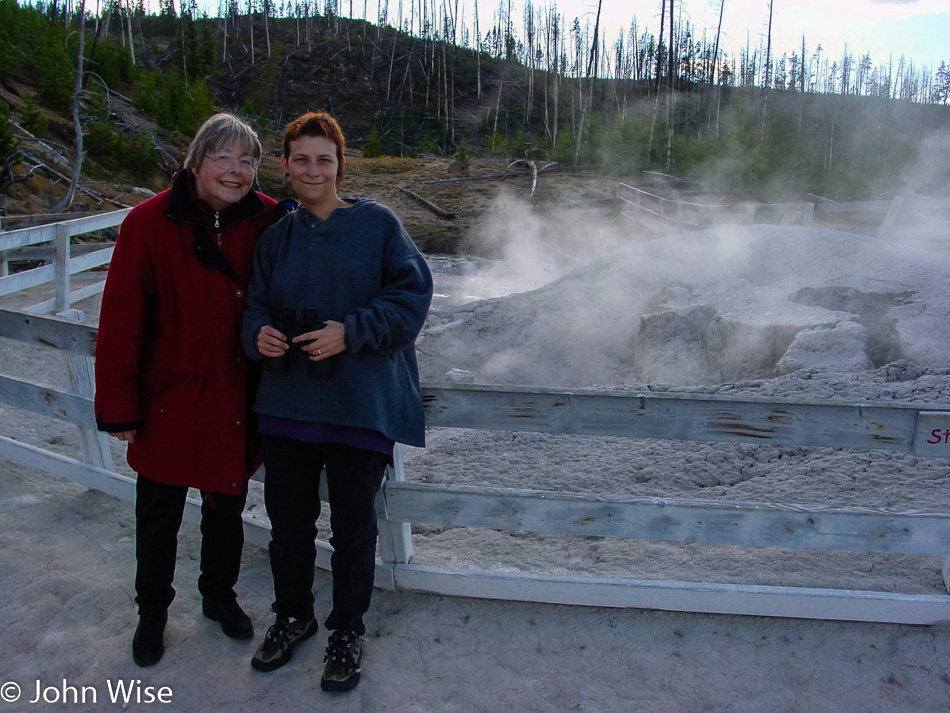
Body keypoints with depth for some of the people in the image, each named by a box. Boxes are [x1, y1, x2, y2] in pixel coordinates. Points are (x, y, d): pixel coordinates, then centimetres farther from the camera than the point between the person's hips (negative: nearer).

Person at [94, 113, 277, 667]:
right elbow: (121, 322, -12)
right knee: (159, 517, 14)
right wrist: (119, 408, -11)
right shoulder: (151, 222, -14)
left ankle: (219, 595, 45)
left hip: (237, 402, 2)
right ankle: (152, 613, 39)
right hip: (170, 402, -2)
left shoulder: (267, 221, -7)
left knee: (228, 506, 20)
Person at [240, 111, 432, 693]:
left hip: (361, 404, -4)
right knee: (288, 518, 15)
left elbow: (412, 294, -9)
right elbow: (257, 305, 14)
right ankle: (293, 615, 42)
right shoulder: (278, 236, 9)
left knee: (353, 526, 8)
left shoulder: (378, 224, -3)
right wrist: (259, 334, -9)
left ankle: (348, 631, 32)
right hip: (288, 402, 4)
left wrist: (351, 332, -20)